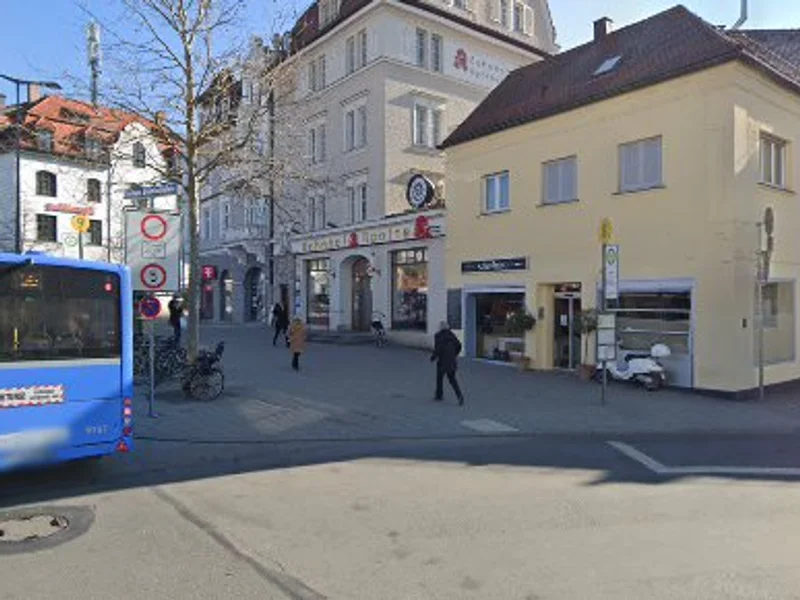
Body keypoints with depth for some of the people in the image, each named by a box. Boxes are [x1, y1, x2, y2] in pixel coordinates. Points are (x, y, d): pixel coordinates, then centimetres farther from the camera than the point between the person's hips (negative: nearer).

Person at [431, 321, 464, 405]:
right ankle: (459, 395, -8)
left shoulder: (438, 336, -10)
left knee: (439, 378, 16)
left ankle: (439, 396, 28)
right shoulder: (451, 334, 6)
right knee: (452, 379, 11)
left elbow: (438, 348, -18)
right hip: (452, 361, 4)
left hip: (442, 360, -4)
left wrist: (433, 357, -3)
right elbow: (459, 346, 6)